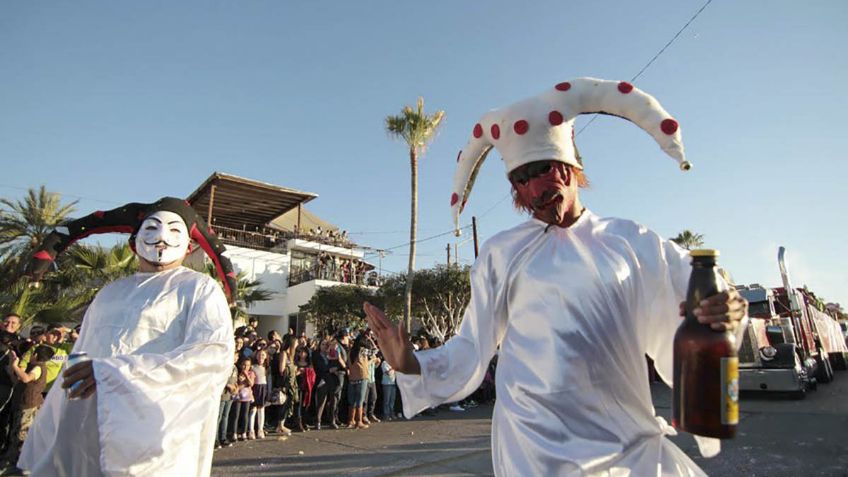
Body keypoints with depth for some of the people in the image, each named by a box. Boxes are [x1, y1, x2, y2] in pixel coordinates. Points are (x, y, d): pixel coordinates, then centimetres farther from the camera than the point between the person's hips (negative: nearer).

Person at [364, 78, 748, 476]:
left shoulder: (630, 242, 3)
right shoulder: (501, 253, 1)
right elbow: (473, 350, 4)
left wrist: (724, 316, -19)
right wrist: (412, 365, -8)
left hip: (631, 438, 2)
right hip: (539, 444, -1)